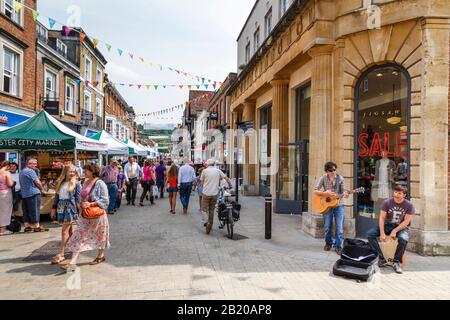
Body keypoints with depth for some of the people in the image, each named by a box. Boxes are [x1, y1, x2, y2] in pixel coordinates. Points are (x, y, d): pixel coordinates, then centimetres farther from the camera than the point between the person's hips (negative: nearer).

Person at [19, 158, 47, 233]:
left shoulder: (22, 172, 19)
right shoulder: (30, 171, -11)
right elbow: (38, 182, -14)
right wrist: (41, 188, 6)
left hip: (24, 194, 9)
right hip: (33, 193, -9)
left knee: (26, 211, 10)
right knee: (35, 210, -5)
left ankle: (27, 226, 13)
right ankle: (36, 226, -1)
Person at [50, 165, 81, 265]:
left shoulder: (76, 183, -1)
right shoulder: (60, 183, 11)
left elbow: (78, 198, -3)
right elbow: (57, 196, 15)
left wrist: (79, 210, -7)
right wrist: (54, 208, 13)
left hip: (70, 207, -5)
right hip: (61, 207, 5)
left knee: (65, 230, -9)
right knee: (68, 230, 12)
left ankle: (61, 254, -8)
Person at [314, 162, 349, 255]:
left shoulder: (340, 178, -2)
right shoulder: (323, 178, -4)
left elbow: (343, 190, 1)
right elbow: (315, 191, -4)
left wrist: (345, 194, -22)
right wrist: (325, 193, -19)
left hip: (339, 205, 0)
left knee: (339, 227, -5)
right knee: (327, 227, 7)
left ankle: (338, 246, 6)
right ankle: (328, 243, 27)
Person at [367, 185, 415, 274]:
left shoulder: (409, 205, -8)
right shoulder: (387, 202, -5)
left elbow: (406, 221, -11)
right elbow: (382, 218, -8)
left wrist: (395, 231, -23)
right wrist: (382, 233, -18)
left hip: (402, 227, -2)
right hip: (388, 225, 2)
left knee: (403, 239, -38)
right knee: (370, 234, -20)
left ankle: (397, 262, -15)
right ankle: (382, 259, -13)